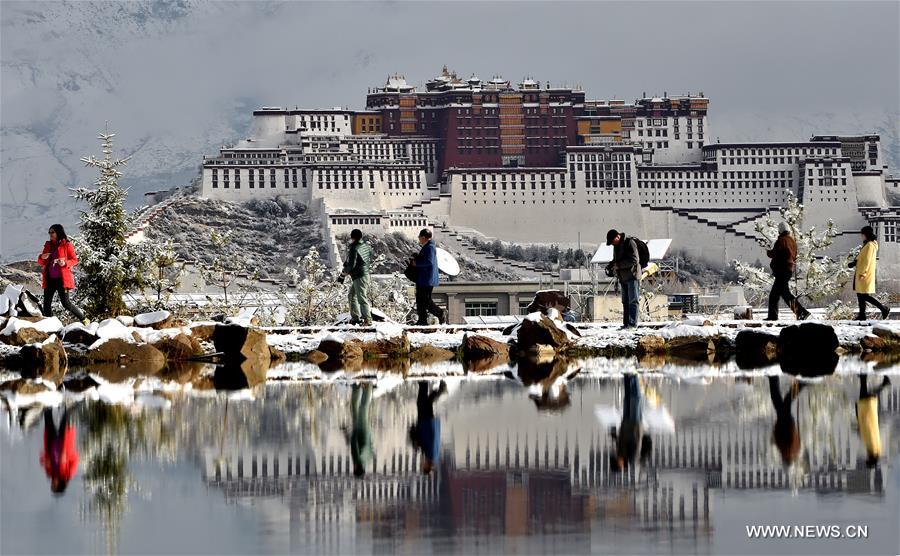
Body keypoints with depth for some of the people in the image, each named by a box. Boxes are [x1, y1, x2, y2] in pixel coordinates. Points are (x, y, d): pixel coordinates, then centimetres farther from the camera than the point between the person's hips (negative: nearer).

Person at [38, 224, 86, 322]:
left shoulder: (66, 245, -3)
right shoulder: (48, 245, 12)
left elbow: (75, 260, -3)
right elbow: (41, 262, 16)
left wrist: (65, 263, -22)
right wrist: (42, 257, -8)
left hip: (61, 279, -6)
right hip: (50, 279, 6)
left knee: (66, 303, -6)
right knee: (46, 303, 3)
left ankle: (83, 319, 8)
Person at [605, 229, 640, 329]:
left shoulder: (629, 243, -12)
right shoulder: (616, 246, 14)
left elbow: (634, 260, -20)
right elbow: (615, 260, 28)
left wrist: (618, 265, -19)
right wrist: (609, 266, 7)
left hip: (632, 276, -9)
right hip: (623, 278, 9)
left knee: (633, 300, -9)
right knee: (625, 301, 8)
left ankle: (632, 323, -11)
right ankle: (626, 323, 10)